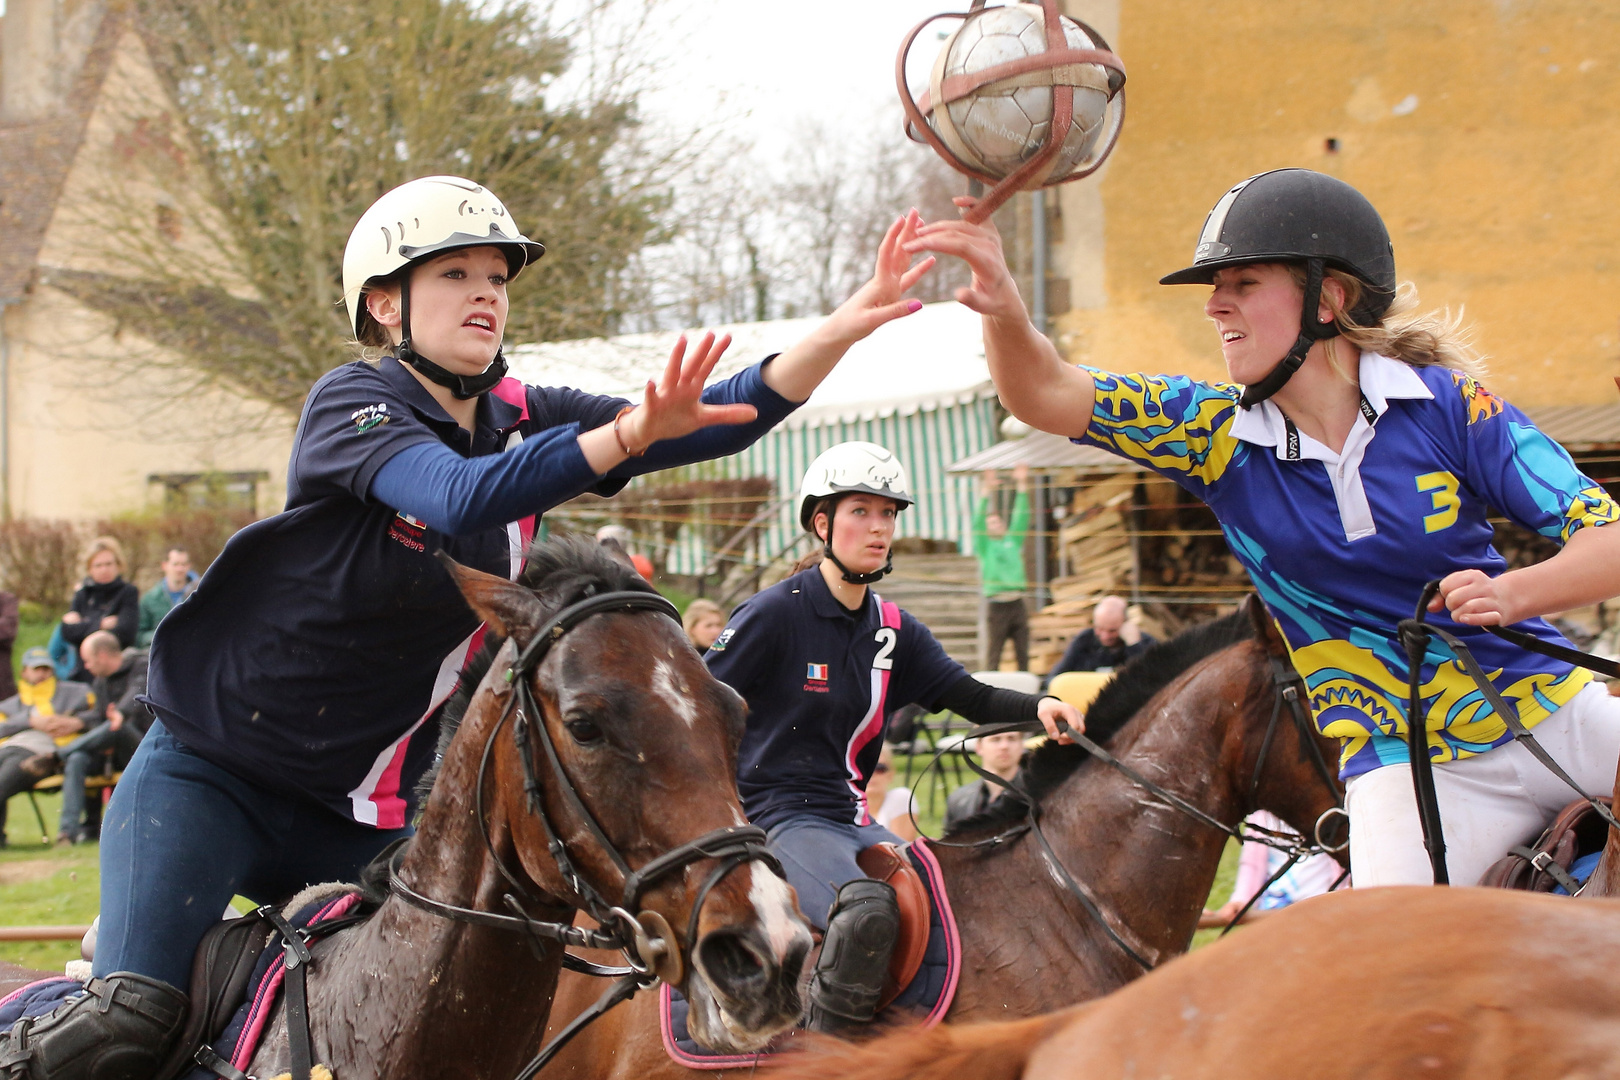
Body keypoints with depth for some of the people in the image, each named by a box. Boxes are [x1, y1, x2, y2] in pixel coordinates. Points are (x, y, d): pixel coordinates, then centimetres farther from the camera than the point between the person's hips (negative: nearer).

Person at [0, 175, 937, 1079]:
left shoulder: (525, 421, 3)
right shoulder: (350, 405, -14)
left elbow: (729, 418, -3)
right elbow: (461, 497, -35)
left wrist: (850, 324, -18)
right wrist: (630, 434, -48)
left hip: (366, 820, 6)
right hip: (210, 774, -6)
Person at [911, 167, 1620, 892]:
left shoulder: (1447, 403, -7)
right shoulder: (1220, 436, -1)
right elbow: (1049, 397, -11)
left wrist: (1512, 594, -28)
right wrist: (1004, 310, -32)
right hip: (1412, 768, -1)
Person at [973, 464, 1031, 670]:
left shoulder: (1013, 542, 15)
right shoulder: (985, 546, 5)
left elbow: (1021, 518, 10)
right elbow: (978, 521, -7)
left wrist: (1022, 487, 3)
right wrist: (985, 493, -16)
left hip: (1017, 604, 4)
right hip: (996, 605, -4)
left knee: (1023, 653, 6)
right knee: (993, 654, -2)